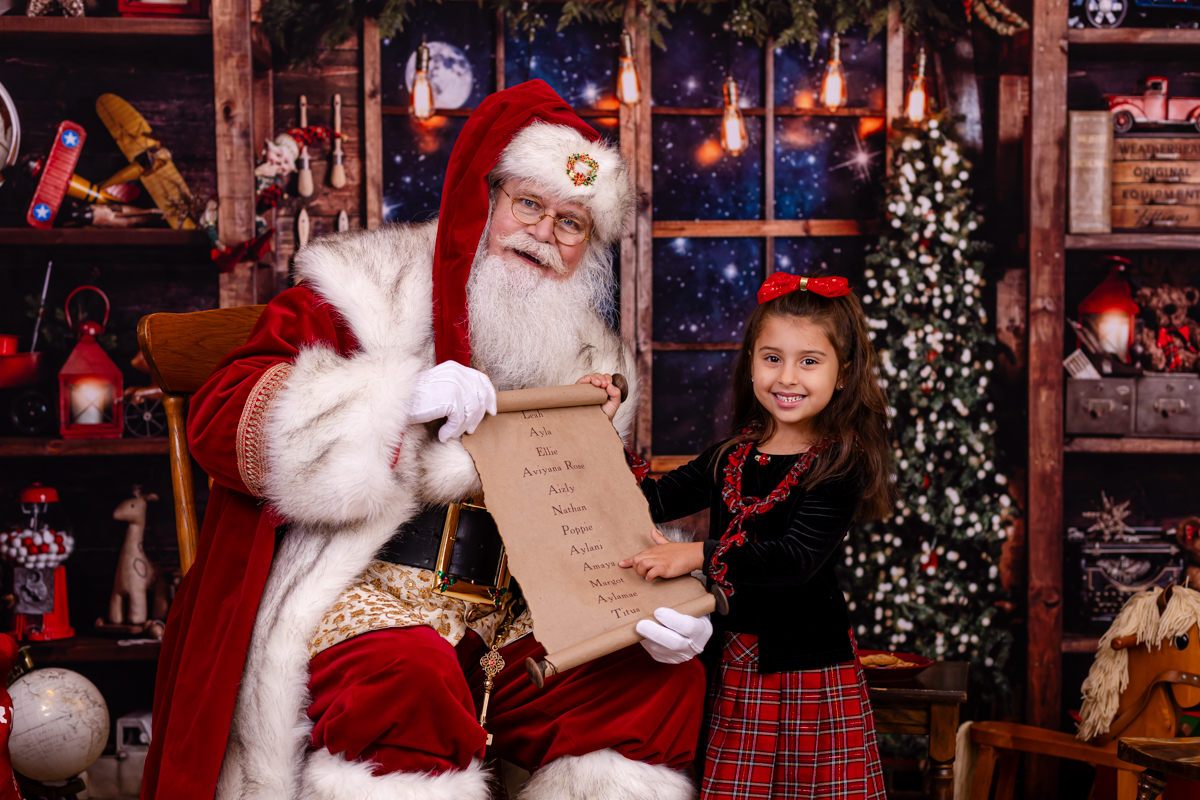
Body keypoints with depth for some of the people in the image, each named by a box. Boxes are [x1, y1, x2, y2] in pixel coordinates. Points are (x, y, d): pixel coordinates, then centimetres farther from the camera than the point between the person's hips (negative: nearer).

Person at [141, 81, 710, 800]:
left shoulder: (590, 364, 18)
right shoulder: (365, 294, 0)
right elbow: (220, 420, -10)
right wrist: (397, 399, -22)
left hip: (510, 616, 6)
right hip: (367, 588, -5)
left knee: (671, 681, -15)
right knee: (410, 679, -38)